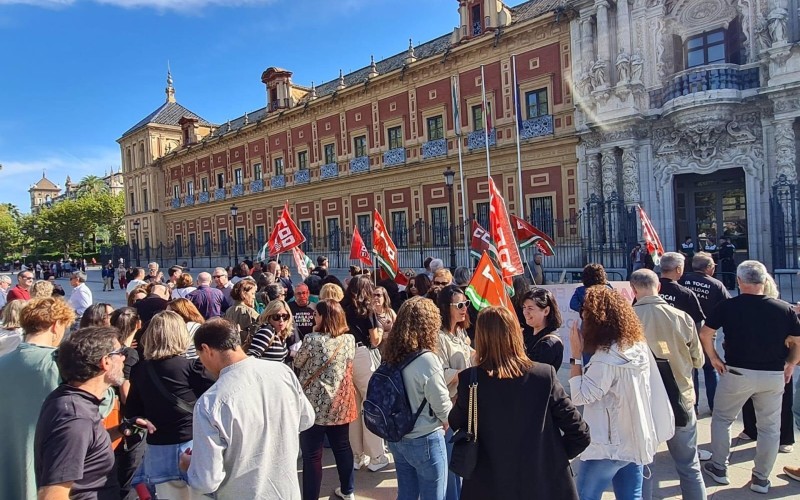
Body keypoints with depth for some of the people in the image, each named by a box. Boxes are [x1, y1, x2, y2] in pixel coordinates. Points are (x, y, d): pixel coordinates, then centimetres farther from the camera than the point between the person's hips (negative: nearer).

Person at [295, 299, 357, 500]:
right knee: (342, 446, 20)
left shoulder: (312, 339, -17)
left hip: (315, 403, -5)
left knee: (312, 453, 7)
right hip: (340, 402, 6)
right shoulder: (350, 340, -1)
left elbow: (297, 363, 0)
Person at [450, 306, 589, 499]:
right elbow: (580, 434, -8)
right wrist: (556, 456, 8)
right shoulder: (545, 375, -13)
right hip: (544, 484, 1)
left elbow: (455, 423, 3)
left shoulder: (470, 379, -15)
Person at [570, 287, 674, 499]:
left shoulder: (607, 358, -24)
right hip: (637, 440, 8)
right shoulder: (639, 345, 1)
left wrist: (576, 356, -16)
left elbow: (579, 396, -19)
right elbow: (652, 391, 11)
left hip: (609, 445, -8)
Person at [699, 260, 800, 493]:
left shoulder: (727, 306, -10)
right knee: (770, 427, 16)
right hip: (773, 376, 2)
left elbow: (705, 334, -9)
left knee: (722, 419, 16)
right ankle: (761, 478, 24)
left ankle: (718, 467, 23)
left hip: (736, 373, -2)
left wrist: (714, 358, 4)